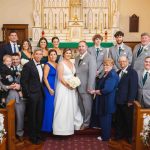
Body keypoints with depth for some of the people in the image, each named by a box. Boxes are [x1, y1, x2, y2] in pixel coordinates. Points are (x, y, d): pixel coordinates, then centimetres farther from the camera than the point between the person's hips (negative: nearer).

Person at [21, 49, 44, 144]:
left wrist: (43, 91, 6)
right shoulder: (28, 65, -11)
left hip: (40, 93, 6)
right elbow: (23, 81, -13)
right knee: (32, 116, 6)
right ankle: (32, 136, 21)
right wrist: (27, 94, -15)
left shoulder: (41, 65, 11)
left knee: (40, 115, 14)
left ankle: (38, 134, 30)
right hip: (32, 94, -6)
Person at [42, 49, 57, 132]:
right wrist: (50, 89, -15)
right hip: (49, 88, -7)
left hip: (56, 88, 7)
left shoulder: (57, 65, 12)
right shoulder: (47, 65, -8)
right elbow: (45, 78, -13)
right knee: (50, 106, -3)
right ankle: (48, 127, 10)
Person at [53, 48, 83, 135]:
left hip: (72, 88, 7)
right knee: (63, 108, -3)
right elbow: (60, 77, -15)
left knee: (72, 107, 15)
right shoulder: (61, 64, -9)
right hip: (63, 87, -7)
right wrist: (67, 85, -22)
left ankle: (71, 125, 29)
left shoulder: (72, 64, 12)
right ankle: (62, 128, 6)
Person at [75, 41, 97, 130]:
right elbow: (76, 72, 13)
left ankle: (86, 123, 22)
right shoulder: (77, 58, 13)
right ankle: (83, 121, 27)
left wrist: (90, 87, -18)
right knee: (81, 106, 12)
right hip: (78, 87, 6)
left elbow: (92, 73, -15)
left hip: (86, 88, -6)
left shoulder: (90, 58, -10)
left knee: (87, 106, 6)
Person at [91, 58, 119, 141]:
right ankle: (105, 134, 31)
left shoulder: (112, 75, -21)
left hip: (108, 101, -9)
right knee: (103, 118, 18)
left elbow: (107, 89, -26)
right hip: (104, 100, 9)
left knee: (105, 119, 4)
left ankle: (105, 136, 18)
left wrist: (96, 92, -14)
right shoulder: (106, 74, 10)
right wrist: (96, 91, 0)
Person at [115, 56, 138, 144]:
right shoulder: (118, 72, 12)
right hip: (118, 100, 6)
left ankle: (129, 136, 25)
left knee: (128, 119, 10)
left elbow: (133, 87, -16)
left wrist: (131, 100, -19)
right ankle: (119, 134, 29)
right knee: (119, 119, 15)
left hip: (127, 101, -6)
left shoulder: (132, 72, -10)